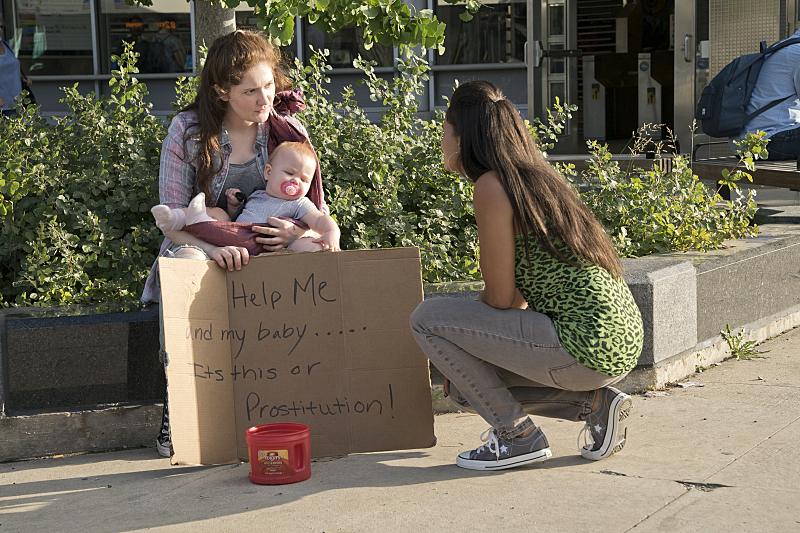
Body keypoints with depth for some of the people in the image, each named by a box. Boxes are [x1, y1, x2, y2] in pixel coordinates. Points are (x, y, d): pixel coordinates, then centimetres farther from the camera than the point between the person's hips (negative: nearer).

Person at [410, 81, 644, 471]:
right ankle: (595, 402, 14)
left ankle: (517, 435, 1)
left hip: (587, 343, -9)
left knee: (427, 320, -4)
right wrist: (465, 356, 19)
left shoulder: (492, 186, -12)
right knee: (464, 388, 20)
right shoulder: (533, 176, 16)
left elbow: (501, 298, -12)